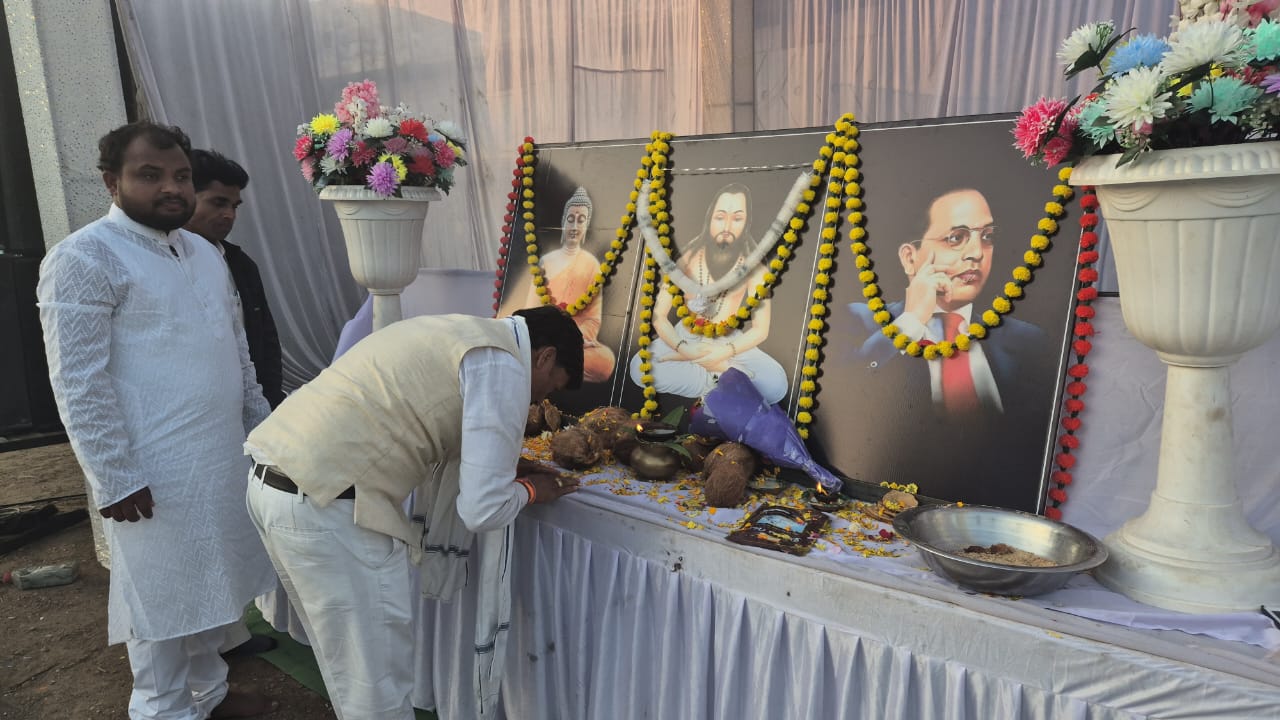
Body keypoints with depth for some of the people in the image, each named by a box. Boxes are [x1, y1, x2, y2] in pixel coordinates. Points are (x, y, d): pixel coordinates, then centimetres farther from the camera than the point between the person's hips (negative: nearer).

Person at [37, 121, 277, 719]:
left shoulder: (203, 252, 12)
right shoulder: (84, 258, -12)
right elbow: (78, 384, -15)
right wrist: (114, 478, -17)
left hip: (222, 456, 7)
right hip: (154, 472, -7)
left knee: (209, 584, 19)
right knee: (163, 597, 7)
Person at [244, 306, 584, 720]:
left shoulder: (455, 334, 18)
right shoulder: (501, 364, -10)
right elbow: (482, 510, -14)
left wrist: (506, 465, 24)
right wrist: (529, 491, 7)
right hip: (326, 505, -10)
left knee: (351, 667, 25)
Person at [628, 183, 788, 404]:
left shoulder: (752, 265, -15)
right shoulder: (689, 257, -15)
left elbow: (760, 329, -12)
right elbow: (659, 316, -12)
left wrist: (722, 353, -26)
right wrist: (684, 348, -29)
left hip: (728, 342, -1)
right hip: (685, 337, 1)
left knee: (776, 384, -27)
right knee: (639, 367, -29)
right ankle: (725, 373, -22)